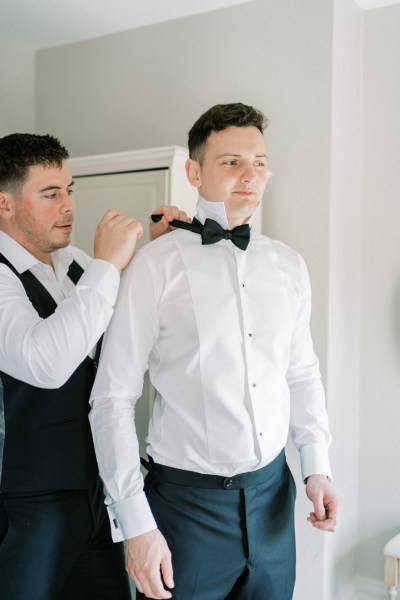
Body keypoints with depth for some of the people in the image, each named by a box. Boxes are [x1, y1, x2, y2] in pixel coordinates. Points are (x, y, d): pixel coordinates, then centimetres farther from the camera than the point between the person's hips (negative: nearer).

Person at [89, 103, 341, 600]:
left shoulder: (289, 266, 3)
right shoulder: (157, 265, -12)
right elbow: (112, 400, -12)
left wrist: (317, 466, 4)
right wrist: (136, 526, -13)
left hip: (272, 493, 5)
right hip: (188, 499, -4)